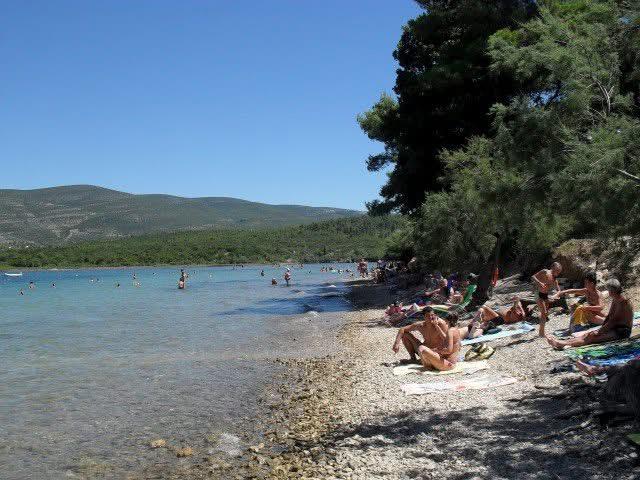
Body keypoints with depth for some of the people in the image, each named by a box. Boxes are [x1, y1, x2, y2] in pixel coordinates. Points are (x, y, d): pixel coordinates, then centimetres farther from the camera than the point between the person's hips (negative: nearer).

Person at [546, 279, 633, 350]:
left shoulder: (623, 302, -17)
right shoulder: (614, 300, 14)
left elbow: (613, 321, -21)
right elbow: (609, 316, 16)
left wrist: (599, 331, -18)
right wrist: (600, 329, 2)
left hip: (622, 331, -9)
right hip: (614, 328, 9)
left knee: (593, 337, -24)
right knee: (589, 334, -9)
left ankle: (564, 344, -37)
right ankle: (562, 342, -22)